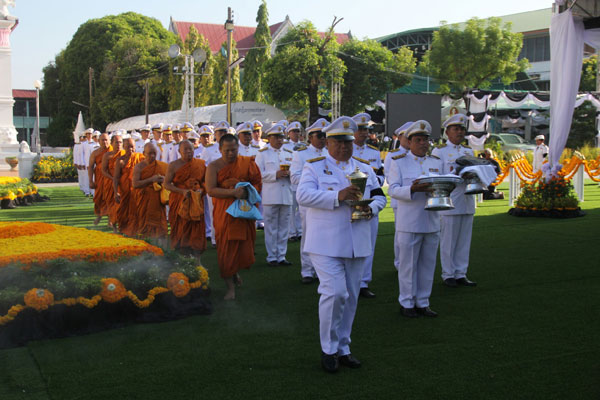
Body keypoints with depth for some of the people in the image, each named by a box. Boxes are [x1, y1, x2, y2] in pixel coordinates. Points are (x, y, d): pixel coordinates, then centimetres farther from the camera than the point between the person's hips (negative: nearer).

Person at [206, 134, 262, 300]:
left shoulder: (247, 163, 6)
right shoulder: (214, 166, -1)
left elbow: (258, 184, 5)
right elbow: (211, 190, -12)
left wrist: (248, 193, -15)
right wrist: (233, 193, -22)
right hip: (224, 212, -2)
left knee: (245, 247, 2)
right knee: (226, 247, -2)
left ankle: (236, 271, 36)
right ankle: (230, 287, 9)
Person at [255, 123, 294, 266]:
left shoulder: (288, 153, 17)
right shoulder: (263, 153, 3)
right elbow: (259, 174, -6)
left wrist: (289, 173, -6)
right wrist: (275, 174, -17)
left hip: (286, 197, 4)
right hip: (270, 197, -4)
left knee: (284, 228, 7)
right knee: (271, 228, 0)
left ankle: (281, 256, 14)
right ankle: (271, 257, 8)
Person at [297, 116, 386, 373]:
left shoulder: (364, 169, 15)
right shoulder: (314, 167, 0)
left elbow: (379, 196, 17)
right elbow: (303, 195, -14)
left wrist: (371, 207, -7)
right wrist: (338, 196, -23)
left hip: (357, 244, 5)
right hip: (326, 244, -5)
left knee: (350, 296, 9)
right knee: (334, 292, -14)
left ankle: (343, 348, 22)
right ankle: (328, 349, 3)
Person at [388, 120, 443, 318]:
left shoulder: (436, 162, 13)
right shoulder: (399, 162, -1)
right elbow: (393, 190, -9)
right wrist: (413, 189, -27)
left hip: (431, 223, 5)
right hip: (409, 224, -4)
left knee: (427, 265, 9)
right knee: (408, 265, 2)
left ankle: (422, 303, 19)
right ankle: (406, 303, 13)